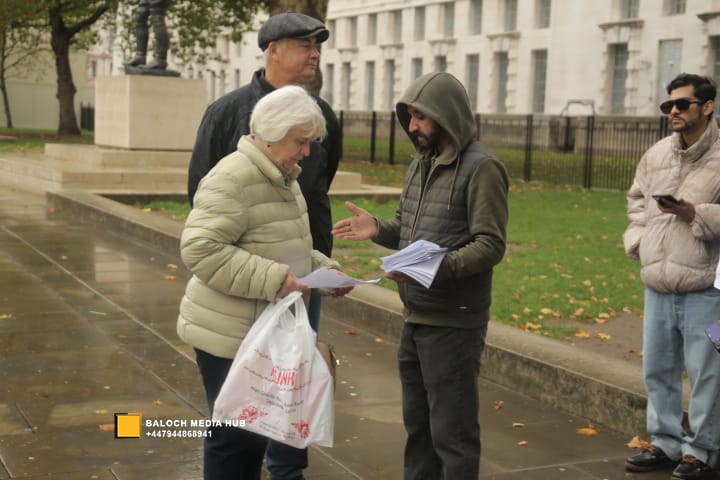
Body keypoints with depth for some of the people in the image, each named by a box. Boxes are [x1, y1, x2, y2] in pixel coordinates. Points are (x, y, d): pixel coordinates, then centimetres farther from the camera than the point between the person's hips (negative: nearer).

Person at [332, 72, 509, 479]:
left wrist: (437, 266, -33)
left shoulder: (481, 168, -15)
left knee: (452, 432, 1)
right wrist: (378, 229, -2)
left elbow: (490, 246, -20)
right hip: (415, 319, 8)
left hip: (453, 324, -8)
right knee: (418, 424, 20)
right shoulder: (422, 162, 11)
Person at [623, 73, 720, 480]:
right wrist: (637, 239, 10)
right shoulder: (656, 154, 11)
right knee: (658, 368, 15)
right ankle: (666, 443, 29)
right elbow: (637, 199, 23)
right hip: (658, 283, 7)